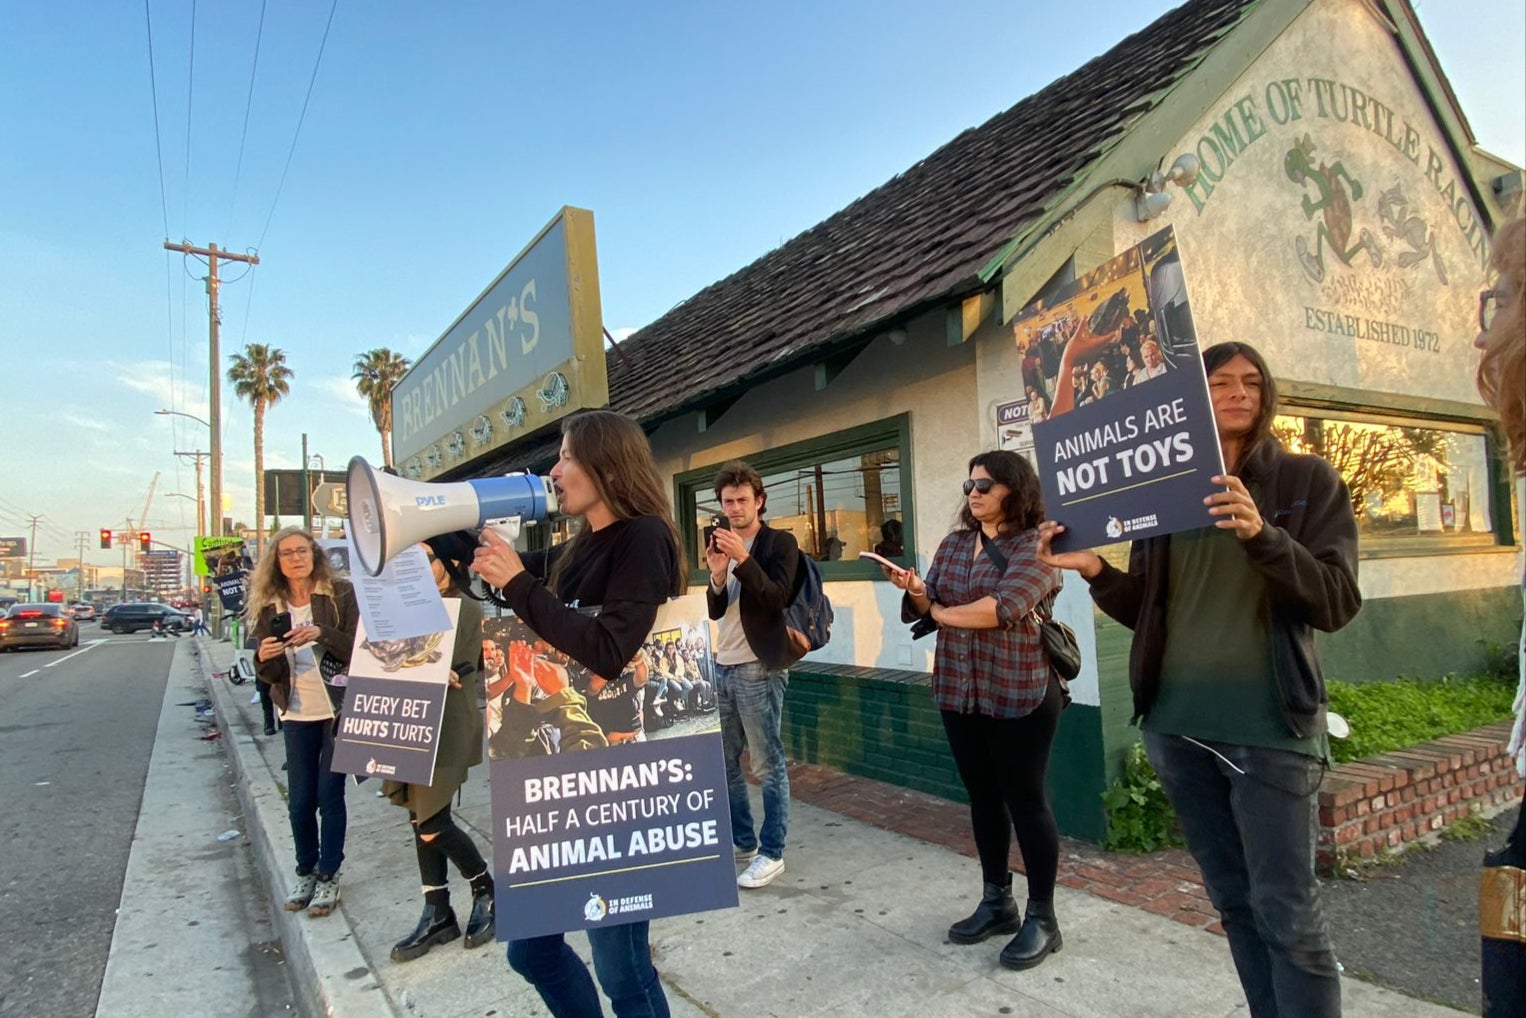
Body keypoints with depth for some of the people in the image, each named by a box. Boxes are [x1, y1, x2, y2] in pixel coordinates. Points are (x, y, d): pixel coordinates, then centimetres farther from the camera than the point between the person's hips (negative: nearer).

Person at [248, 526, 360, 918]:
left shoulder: (341, 593, -8)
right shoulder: (267, 606, 2)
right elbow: (269, 675, 2)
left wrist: (321, 634, -28)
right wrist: (264, 658, -20)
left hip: (339, 710, -3)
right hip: (297, 715, 3)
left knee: (329, 795, 2)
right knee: (299, 801, 8)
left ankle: (329, 876, 17)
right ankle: (305, 872, 28)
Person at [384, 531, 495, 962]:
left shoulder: (465, 608, -12)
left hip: (446, 729, -8)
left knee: (432, 824, -4)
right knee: (423, 820, 11)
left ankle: (486, 891, 18)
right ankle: (437, 915, 22)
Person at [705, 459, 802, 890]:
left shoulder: (780, 542, -4)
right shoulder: (724, 544, 14)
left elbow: (778, 599, -16)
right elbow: (715, 611, 11)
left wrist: (743, 559, -24)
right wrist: (717, 575, -8)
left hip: (759, 669, -7)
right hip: (723, 666, 7)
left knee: (768, 766, 0)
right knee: (722, 763, 13)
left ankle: (771, 853, 11)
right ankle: (742, 841, 28)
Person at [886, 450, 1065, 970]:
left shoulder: (1035, 544, -10)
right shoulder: (953, 544, 11)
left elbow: (1003, 608, -24)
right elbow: (930, 604, 7)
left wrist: (942, 612, -10)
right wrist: (914, 591, -16)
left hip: (1020, 693, -6)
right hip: (958, 692, 6)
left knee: (1025, 799, 4)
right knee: (983, 797, 16)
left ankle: (1042, 917, 19)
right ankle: (996, 901, 31)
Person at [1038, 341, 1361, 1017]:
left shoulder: (1309, 482, 0)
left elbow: (1336, 604, -11)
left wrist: (1262, 536, -26)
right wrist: (1094, 570, -8)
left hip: (1270, 727, -3)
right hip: (1176, 724, 4)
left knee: (1288, 913, 1)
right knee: (1235, 904, 15)